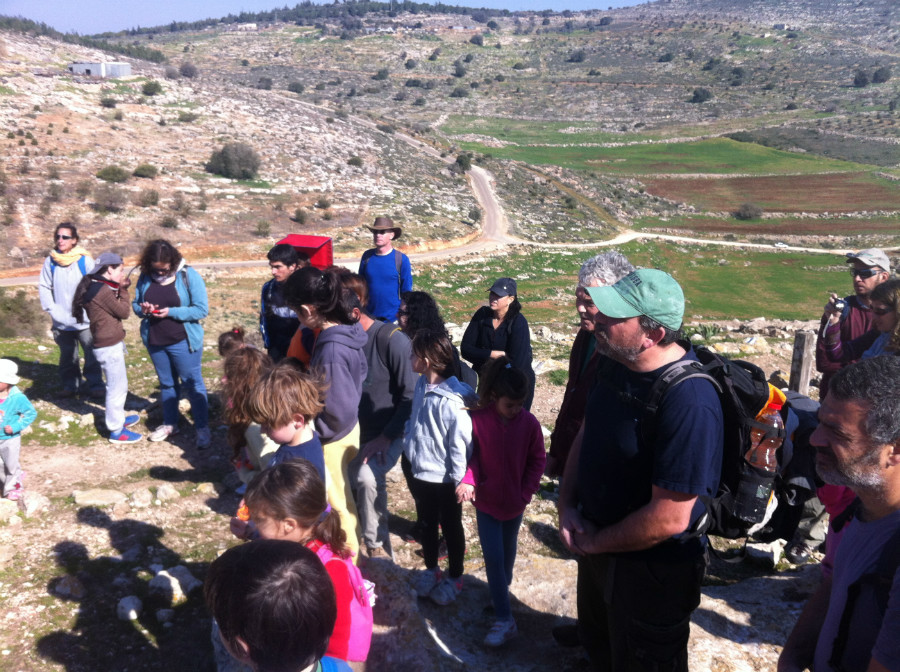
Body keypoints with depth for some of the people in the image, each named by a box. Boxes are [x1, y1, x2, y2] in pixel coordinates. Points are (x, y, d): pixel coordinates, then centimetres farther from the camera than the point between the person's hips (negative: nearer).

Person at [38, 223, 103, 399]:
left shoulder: (85, 260, -9)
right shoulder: (50, 261, -2)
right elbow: (44, 287, 5)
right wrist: (51, 308, -4)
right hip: (62, 322, 3)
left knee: (92, 355, 4)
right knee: (67, 356, 15)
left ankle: (95, 384, 15)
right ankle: (71, 384, 27)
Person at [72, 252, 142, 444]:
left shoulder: (96, 286, 9)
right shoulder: (103, 291, -21)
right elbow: (124, 312, -14)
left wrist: (120, 290, 0)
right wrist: (123, 291, -4)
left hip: (108, 343, 10)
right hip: (109, 346, -10)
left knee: (117, 384, 24)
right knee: (118, 387, 0)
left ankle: (118, 418, 39)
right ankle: (116, 431, 9)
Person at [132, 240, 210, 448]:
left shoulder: (188, 275, -13)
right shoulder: (145, 277, -1)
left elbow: (202, 309, -15)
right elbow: (135, 303, 9)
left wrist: (171, 312, -23)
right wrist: (142, 309, -15)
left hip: (183, 342, -4)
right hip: (155, 341, 5)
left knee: (193, 384, 3)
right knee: (166, 384, 18)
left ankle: (202, 428, 13)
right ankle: (170, 423, 34)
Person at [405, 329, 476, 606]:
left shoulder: (451, 402, -30)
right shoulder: (421, 385, -7)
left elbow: (460, 445, -23)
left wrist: (460, 481, -17)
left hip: (445, 479, -7)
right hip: (421, 473, 7)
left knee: (450, 527, 16)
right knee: (427, 524, 24)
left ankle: (454, 577, 38)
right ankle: (431, 569, 46)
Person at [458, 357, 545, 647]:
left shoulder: (529, 423, -14)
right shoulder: (478, 419, -18)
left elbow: (537, 460, -3)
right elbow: (471, 454, -7)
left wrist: (527, 492, -8)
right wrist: (468, 480, -23)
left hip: (514, 502, 1)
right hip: (486, 500, -1)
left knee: (507, 550, 21)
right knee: (493, 557, -2)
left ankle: (503, 587, 47)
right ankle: (504, 620, 6)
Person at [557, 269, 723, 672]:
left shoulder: (689, 402, -34)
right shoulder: (618, 361, -7)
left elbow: (668, 519, -32)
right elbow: (586, 433, 7)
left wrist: (594, 542, -17)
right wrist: (567, 505, -4)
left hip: (651, 572, -7)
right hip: (598, 546, 8)